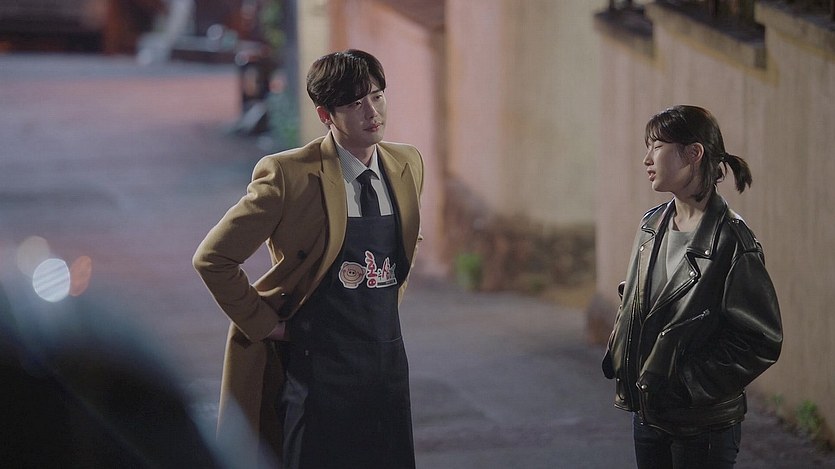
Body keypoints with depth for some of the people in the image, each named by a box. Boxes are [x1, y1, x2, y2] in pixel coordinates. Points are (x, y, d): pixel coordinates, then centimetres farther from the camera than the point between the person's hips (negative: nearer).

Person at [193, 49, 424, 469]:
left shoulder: (407, 165, 7)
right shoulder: (288, 175, -12)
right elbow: (212, 259, -8)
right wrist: (265, 325, -6)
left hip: (387, 360, 6)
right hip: (319, 366, -5)